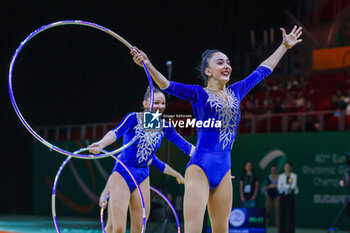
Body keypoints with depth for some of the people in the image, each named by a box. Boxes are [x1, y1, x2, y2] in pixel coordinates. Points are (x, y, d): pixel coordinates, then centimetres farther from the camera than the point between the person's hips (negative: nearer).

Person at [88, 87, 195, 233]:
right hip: (122, 174, -5)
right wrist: (100, 144, -47)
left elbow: (185, 146, 7)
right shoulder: (133, 119, -10)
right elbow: (116, 132, -27)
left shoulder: (164, 127, 4)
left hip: (142, 177, 5)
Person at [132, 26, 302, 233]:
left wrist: (285, 46, 34)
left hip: (224, 169, 6)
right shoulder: (198, 94, 0)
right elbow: (168, 86, -15)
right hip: (200, 167, -6)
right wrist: (148, 65, -32)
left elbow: (263, 70, 26)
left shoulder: (236, 92, 15)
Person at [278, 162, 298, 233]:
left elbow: (293, 186, -12)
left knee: (291, 214, -3)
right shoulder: (281, 176, 7)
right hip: (283, 196, 2)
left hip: (291, 196, -2)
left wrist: (284, 186, -10)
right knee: (282, 214, 1)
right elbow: (279, 187, -4)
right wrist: (289, 186, -12)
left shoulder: (294, 176, 1)